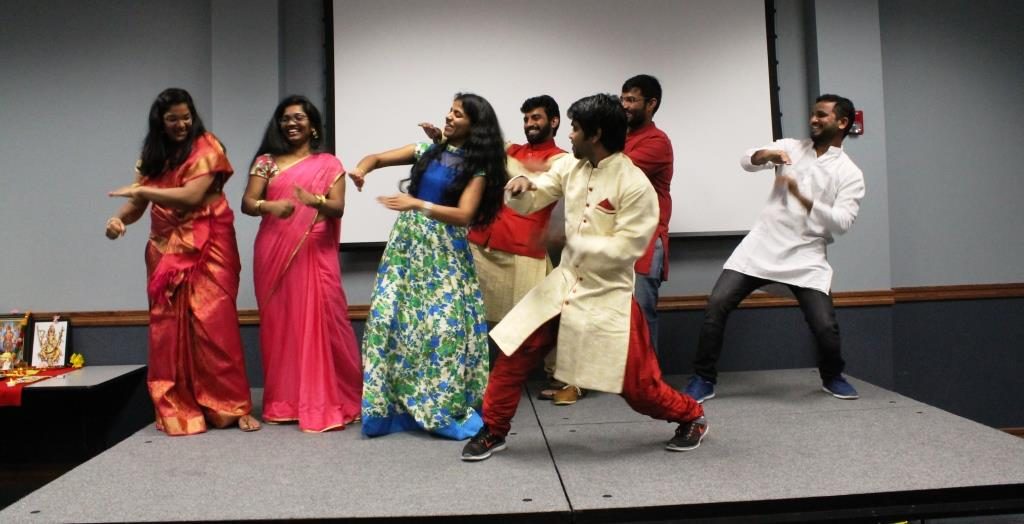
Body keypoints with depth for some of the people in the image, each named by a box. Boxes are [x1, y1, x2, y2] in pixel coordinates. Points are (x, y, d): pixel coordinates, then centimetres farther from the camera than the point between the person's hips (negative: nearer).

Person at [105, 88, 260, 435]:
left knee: (214, 324, -8)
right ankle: (178, 411, 11)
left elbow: (192, 196, -15)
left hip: (207, 249, -5)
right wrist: (119, 218, -12)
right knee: (169, 330, 2)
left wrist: (142, 188, -9)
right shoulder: (152, 155, 14)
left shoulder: (206, 147, -3)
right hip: (166, 252, 5)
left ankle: (233, 407, -2)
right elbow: (139, 201, 9)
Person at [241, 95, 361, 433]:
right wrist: (268, 206, -21)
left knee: (320, 322, -6)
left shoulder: (329, 164, 8)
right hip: (274, 254, 2)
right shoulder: (266, 161, 11)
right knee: (279, 324, 5)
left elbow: (338, 208, -4)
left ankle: (327, 403, 3)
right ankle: (283, 402, 15)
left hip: (315, 254, -2)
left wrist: (315, 201, -25)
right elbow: (246, 203, 1)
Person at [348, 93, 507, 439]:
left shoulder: (478, 168, -3)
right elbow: (378, 158, 13)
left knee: (444, 324, -9)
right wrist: (361, 168, -10)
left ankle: (448, 408, 4)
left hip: (444, 252, -4)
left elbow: (464, 215, -16)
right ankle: (394, 405, 12)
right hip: (407, 243, 5)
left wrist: (418, 204, -27)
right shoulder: (429, 151, 10)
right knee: (391, 318, 1)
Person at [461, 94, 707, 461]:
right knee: (514, 355, 1)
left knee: (637, 384, 4)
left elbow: (625, 248, -19)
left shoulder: (635, 186, -18)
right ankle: (493, 431, 19)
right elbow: (528, 203, 7)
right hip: (564, 284, 6)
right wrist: (522, 185, -16)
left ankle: (691, 418, 33)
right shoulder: (570, 167, 3)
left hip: (608, 295, -5)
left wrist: (571, 241, -17)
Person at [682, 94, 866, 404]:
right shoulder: (791, 147, 10)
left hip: (806, 256, -1)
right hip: (761, 246, 2)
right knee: (716, 306, -10)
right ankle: (703, 379, 3)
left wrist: (802, 197, -22)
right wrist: (766, 154, -25)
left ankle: (832, 377, 26)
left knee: (825, 325, -8)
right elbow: (747, 162, -3)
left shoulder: (849, 173, 2)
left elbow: (841, 223, -10)